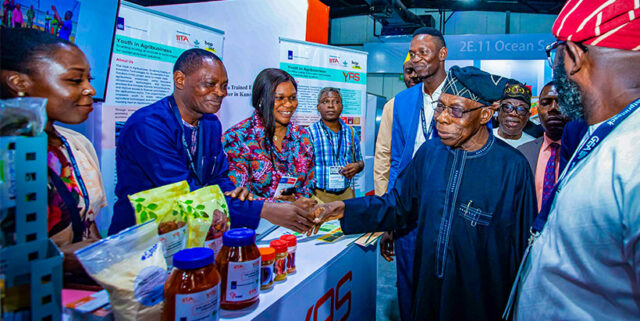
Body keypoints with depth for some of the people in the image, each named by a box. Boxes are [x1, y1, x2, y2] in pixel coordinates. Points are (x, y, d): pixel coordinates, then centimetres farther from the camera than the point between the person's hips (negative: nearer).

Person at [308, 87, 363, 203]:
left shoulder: (351, 133, 11)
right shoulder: (309, 133, -1)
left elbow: (360, 162, 19)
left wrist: (357, 166, -4)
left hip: (347, 193, 3)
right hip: (319, 195, -3)